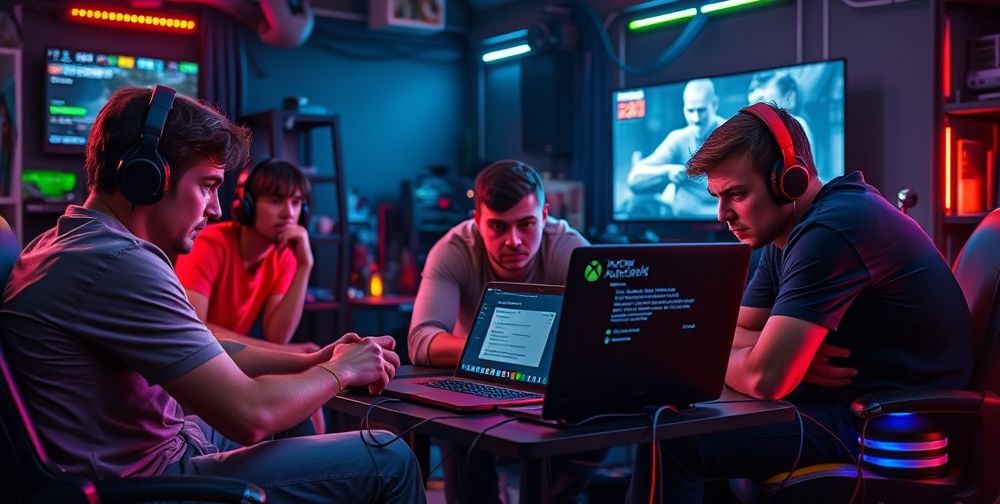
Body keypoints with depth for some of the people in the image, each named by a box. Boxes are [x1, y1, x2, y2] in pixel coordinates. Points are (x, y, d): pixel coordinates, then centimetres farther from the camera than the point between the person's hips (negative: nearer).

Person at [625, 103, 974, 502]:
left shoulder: (828, 232, -22)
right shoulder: (787, 232, 10)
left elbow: (764, 377, -28)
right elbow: (732, 332, 11)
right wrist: (791, 357, -10)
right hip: (851, 397, 10)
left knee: (670, 441, -19)